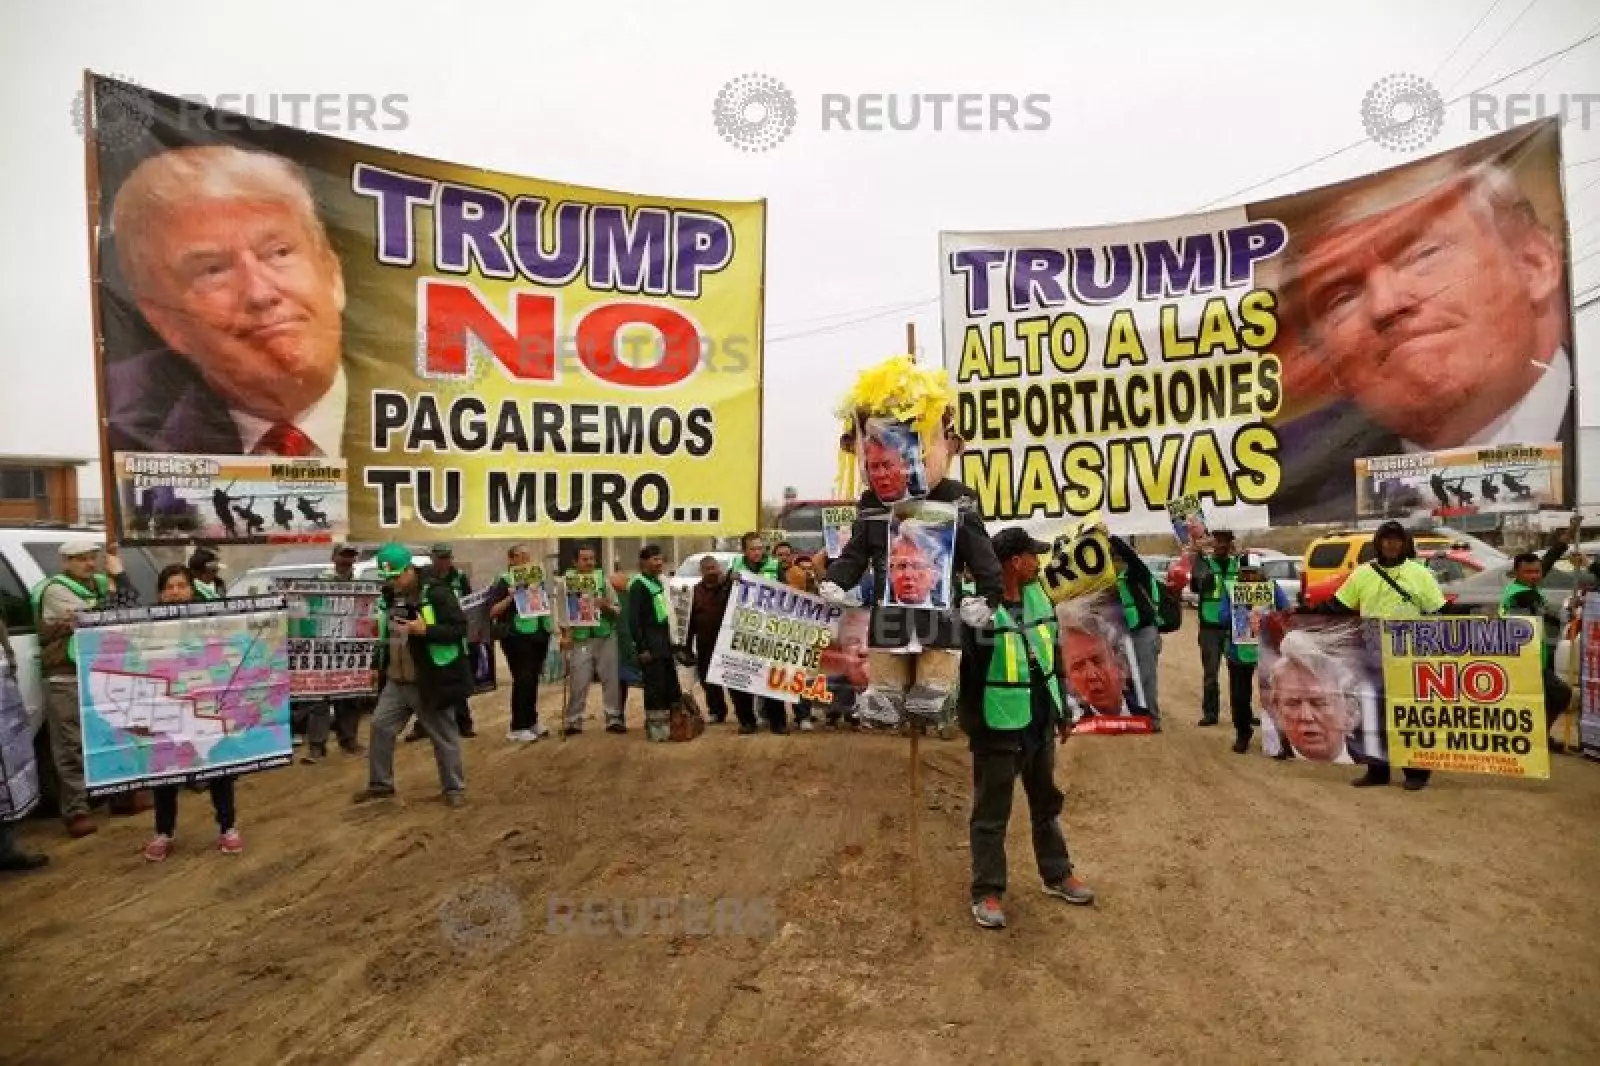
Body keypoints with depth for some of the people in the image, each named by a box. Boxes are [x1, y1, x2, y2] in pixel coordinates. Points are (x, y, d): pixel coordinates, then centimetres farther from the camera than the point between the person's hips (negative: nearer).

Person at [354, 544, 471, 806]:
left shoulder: (435, 593, -15)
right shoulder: (391, 595, 9)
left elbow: (460, 628, -19)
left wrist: (425, 630, -30)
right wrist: (383, 668, 20)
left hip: (429, 681, -7)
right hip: (396, 681, 7)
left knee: (443, 737, 3)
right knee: (381, 727, 9)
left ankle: (454, 788, 15)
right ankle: (380, 783, 27)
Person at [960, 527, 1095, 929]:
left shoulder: (1039, 597, 4)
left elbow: (1055, 656, 14)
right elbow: (964, 671, -17)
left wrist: (1063, 711, 17)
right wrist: (972, 724, -18)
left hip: (1040, 722, 8)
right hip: (998, 728, -7)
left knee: (1047, 803, 23)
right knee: (991, 814, 6)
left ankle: (1057, 875, 41)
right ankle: (987, 891, 20)